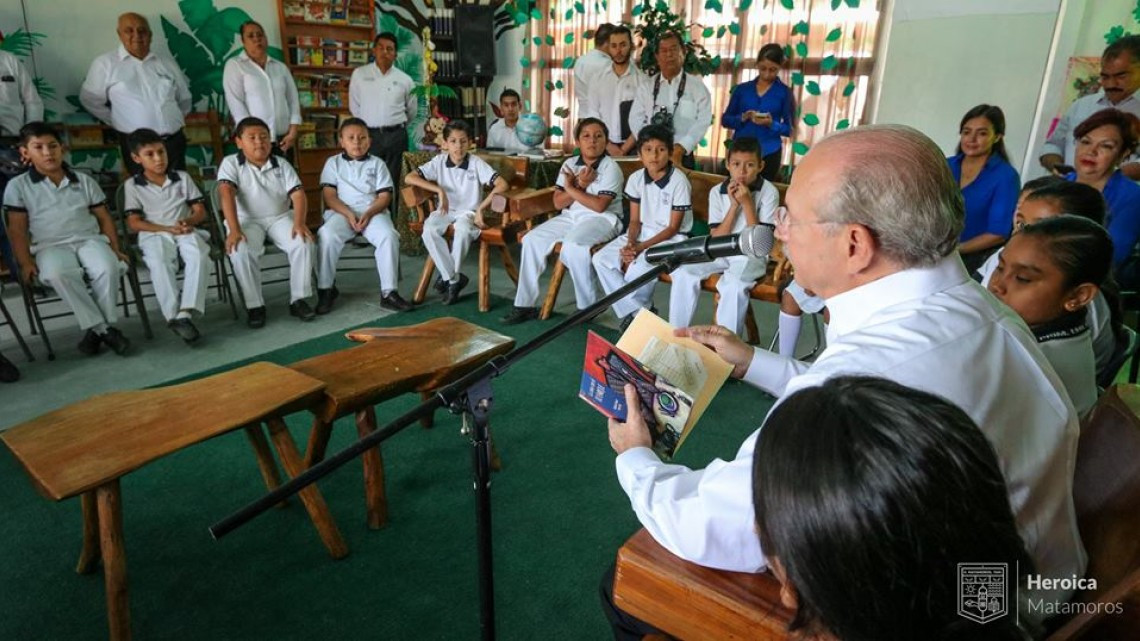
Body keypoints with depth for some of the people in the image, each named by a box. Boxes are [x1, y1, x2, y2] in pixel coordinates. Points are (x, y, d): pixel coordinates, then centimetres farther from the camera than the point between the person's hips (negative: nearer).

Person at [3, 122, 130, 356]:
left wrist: (115, 249, 4)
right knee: (57, 273, -37)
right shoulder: (18, 186, 8)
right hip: (50, 246, -1)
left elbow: (104, 218, 14)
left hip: (90, 240, 1)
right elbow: (17, 229, 5)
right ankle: (102, 327, -29)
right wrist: (25, 262, -6)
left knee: (108, 268, -33)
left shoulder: (84, 181, 13)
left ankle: (100, 327, -17)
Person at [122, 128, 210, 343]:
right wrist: (168, 228, -13)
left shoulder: (182, 177, 15)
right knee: (159, 263, -35)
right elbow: (134, 223, 2)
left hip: (186, 232, 1)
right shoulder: (132, 185, 9)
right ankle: (174, 317, -37)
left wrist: (188, 222, -13)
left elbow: (200, 211, 11)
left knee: (199, 256, -34)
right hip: (154, 235, -1)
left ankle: (186, 312, -40)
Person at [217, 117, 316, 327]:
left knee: (303, 243, -27)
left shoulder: (282, 165, 7)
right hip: (247, 220, -2)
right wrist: (234, 229, -30)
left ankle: (298, 300, -15)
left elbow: (298, 194, -4)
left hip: (280, 217, 2)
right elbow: (226, 193, -15)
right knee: (240, 251, -32)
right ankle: (255, 306, -17)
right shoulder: (231, 163, -1)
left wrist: (299, 222, -23)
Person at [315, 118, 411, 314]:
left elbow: (385, 196, 5)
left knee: (389, 236, -31)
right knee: (327, 235, -31)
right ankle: (326, 289, -15)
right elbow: (329, 196, 3)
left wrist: (368, 214, -14)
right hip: (341, 213, 0)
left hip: (373, 212, 0)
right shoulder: (333, 163, 14)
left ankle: (388, 292, -26)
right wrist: (349, 214, -14)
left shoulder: (377, 163, 14)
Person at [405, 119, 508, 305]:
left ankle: (449, 277, -14)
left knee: (462, 229, -37)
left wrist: (481, 209, -24)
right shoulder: (439, 161, -1)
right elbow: (409, 178, -9)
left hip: (468, 212, -2)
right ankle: (454, 278, -19)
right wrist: (439, 190, -19)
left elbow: (502, 184, -16)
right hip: (446, 211, 2)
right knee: (429, 230, -31)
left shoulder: (476, 163, -6)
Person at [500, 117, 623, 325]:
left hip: (603, 220, -6)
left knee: (573, 245, -35)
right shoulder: (570, 164, 8)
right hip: (570, 217, 6)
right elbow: (558, 203, 2)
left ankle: (588, 306, -18)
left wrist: (572, 188, -11)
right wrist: (579, 185, -12)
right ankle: (525, 304, -7)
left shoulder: (610, 168, -8)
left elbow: (599, 205, -18)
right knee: (531, 239, -11)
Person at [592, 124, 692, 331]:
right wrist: (630, 243, -18)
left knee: (638, 268, -32)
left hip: (671, 239, -6)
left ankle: (641, 310, 0)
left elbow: (673, 228, -14)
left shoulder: (678, 181, -16)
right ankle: (634, 312, -8)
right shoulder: (635, 178, 0)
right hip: (642, 233, 6)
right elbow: (635, 220, 4)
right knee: (601, 259, -14)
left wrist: (641, 247, -21)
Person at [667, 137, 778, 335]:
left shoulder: (769, 192, -9)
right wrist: (734, 205, -16)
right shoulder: (717, 192, -1)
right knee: (683, 273, -21)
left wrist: (747, 203, -20)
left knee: (733, 284, -35)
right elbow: (716, 239, -7)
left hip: (751, 256, -3)